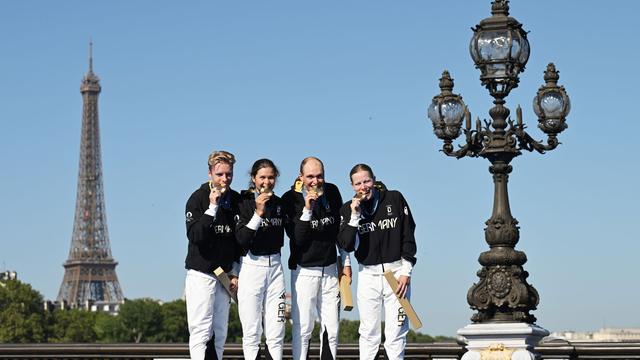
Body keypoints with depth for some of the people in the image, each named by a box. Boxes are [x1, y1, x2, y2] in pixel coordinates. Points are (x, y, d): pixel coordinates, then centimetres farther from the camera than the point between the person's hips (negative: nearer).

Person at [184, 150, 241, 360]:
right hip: (201, 272, -5)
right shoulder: (198, 198, -6)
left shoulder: (237, 200, 7)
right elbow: (194, 236, -18)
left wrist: (235, 272, 8)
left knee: (220, 332, 5)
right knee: (201, 331, -9)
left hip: (225, 274, 5)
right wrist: (212, 207, -22)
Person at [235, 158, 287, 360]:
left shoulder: (279, 204, 10)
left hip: (275, 266, 4)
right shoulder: (244, 202, -5)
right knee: (252, 331, -3)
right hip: (251, 266, -4)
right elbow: (241, 239, -15)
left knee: (276, 332, 2)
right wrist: (258, 213, -21)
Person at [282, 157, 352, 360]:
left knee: (331, 328, 6)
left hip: (330, 270, 4)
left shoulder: (332, 192, 4)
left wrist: (346, 263, 14)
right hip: (304, 271, -4)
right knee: (303, 328, -6)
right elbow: (296, 238, -17)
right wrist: (307, 209, -26)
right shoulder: (291, 198, -9)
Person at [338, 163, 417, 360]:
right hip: (367, 274, 2)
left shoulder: (395, 199, -1)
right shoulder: (348, 209, 3)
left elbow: (408, 236, 1)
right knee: (368, 332, 6)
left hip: (396, 272, -2)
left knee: (396, 332, -4)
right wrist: (355, 217, -16)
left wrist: (406, 271, -3)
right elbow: (347, 245, -7)